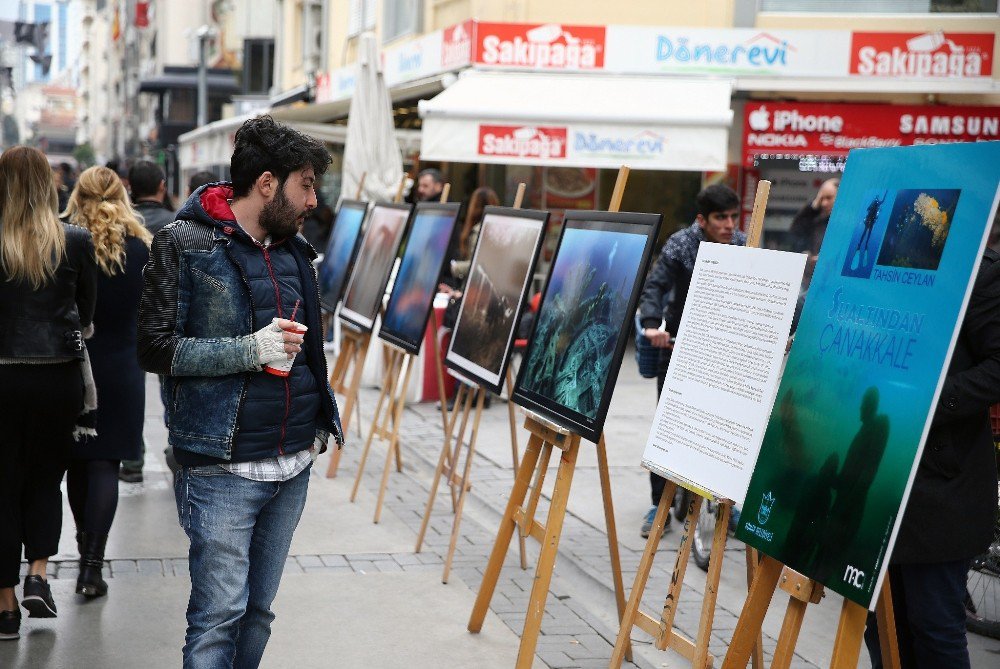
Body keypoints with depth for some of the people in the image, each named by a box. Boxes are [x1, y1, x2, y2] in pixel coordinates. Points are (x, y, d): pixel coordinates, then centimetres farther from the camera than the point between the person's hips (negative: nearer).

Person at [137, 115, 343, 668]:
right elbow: (153, 347, -10)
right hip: (222, 469, -6)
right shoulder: (186, 244, -6)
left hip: (293, 465, 6)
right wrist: (249, 350, -18)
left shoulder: (294, 251, 14)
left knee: (259, 611, 11)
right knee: (219, 613, -6)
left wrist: (319, 421, 12)